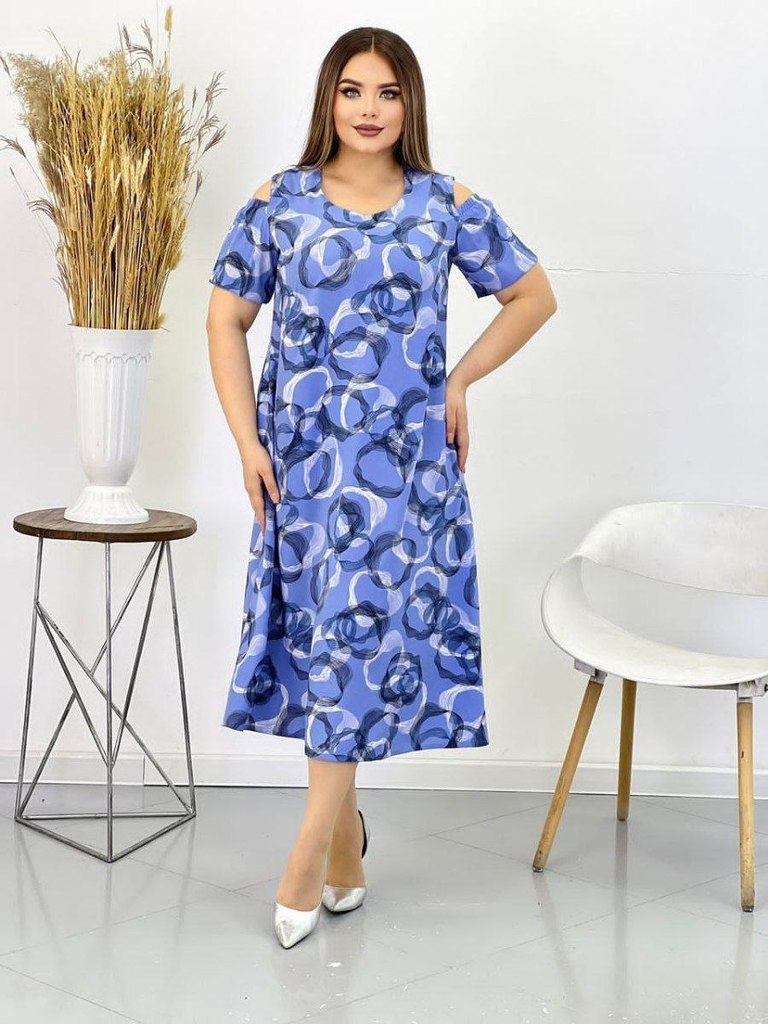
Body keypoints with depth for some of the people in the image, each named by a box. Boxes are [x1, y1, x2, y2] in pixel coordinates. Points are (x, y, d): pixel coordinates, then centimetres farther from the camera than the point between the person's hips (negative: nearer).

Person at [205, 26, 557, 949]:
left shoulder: (449, 206, 1)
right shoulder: (277, 203, 2)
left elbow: (533, 295, 12)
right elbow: (226, 319, 6)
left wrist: (460, 381, 2)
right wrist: (247, 440, -2)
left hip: (404, 458, -1)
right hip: (301, 456, 1)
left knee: (367, 631, -7)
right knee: (320, 633, 6)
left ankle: (307, 854, -1)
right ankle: (345, 825, 23)